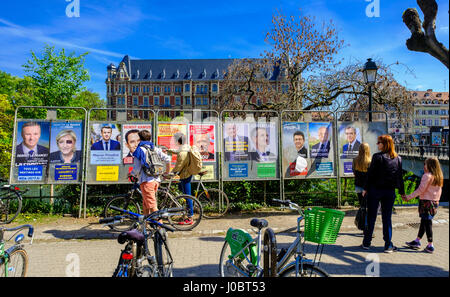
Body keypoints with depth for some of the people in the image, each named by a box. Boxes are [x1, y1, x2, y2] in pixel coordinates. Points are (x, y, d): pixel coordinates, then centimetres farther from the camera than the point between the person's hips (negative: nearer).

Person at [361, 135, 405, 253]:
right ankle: (388, 245, 12)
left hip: (375, 190, -3)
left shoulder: (377, 157, -12)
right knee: (387, 218, 10)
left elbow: (371, 174, -11)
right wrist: (402, 192, 14)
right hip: (390, 191, 4)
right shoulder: (398, 158, 3)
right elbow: (400, 176, 7)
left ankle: (366, 243, 15)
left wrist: (365, 188, -2)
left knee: (371, 217, 6)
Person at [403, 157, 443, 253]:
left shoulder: (427, 176, -15)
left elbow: (420, 190, -17)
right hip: (435, 202, 8)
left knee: (427, 223, -2)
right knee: (424, 222, 14)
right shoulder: (439, 177, 8)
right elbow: (439, 191, 13)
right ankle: (417, 241, 23)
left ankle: (430, 246, 2)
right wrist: (436, 201, 21)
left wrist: (409, 197, -12)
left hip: (426, 202, -8)